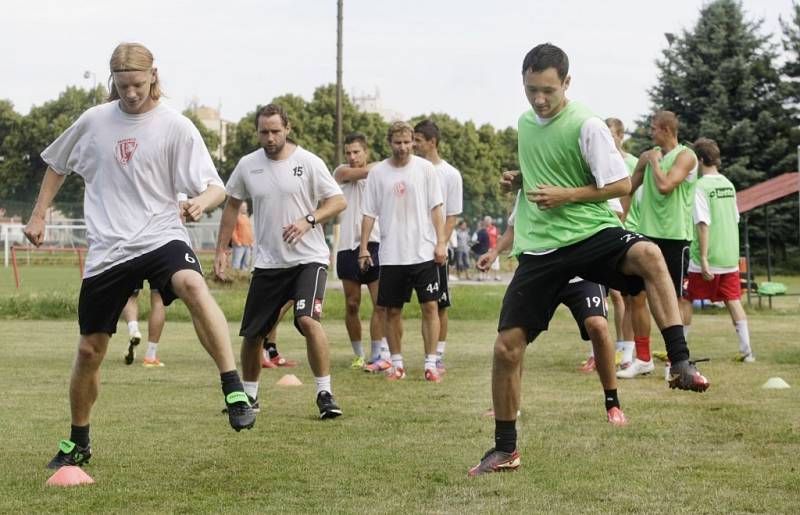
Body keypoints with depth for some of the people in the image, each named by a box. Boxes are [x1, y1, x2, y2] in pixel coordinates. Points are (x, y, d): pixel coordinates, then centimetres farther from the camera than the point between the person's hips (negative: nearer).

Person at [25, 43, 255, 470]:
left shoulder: (176, 127, -5)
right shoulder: (94, 121, 6)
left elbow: (215, 187, -8)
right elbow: (58, 164, 23)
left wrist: (203, 200, -31)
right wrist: (38, 215, 17)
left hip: (160, 238, -3)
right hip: (106, 250, 3)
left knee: (193, 286, -37)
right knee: (89, 350, 8)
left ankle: (234, 391, -36)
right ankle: (78, 443, 30)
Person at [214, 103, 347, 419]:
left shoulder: (308, 162, -7)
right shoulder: (247, 165, 4)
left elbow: (338, 201, -6)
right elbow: (232, 206, 16)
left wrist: (308, 221, -21)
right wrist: (221, 250, 12)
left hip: (308, 258, -4)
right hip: (267, 262, 4)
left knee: (308, 320, -25)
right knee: (252, 334, 8)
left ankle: (325, 393, -14)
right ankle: (249, 394, 29)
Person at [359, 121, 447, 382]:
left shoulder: (425, 168, 2)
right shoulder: (378, 172, 4)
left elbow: (436, 208, 3)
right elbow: (369, 213, 6)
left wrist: (441, 243, -4)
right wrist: (363, 247, 0)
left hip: (424, 251, -1)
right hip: (391, 255, 1)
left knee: (430, 306, -5)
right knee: (392, 310, 6)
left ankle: (430, 364, -1)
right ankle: (397, 364, 17)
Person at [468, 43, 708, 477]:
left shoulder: (586, 126, -9)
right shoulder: (525, 123, 11)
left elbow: (621, 184, -9)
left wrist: (566, 195, -18)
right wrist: (518, 179, 9)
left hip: (591, 233, -5)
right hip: (540, 247, 5)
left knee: (648, 255, -39)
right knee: (506, 346, 0)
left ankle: (681, 364, -39)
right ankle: (505, 449, 16)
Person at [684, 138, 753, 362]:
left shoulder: (701, 187, -12)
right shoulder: (728, 185, 8)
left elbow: (703, 224, -18)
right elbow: (735, 219, 14)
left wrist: (703, 258, -19)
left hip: (705, 260, -6)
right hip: (730, 257, 6)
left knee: (687, 300, 6)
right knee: (732, 300, 7)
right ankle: (746, 349, 2)